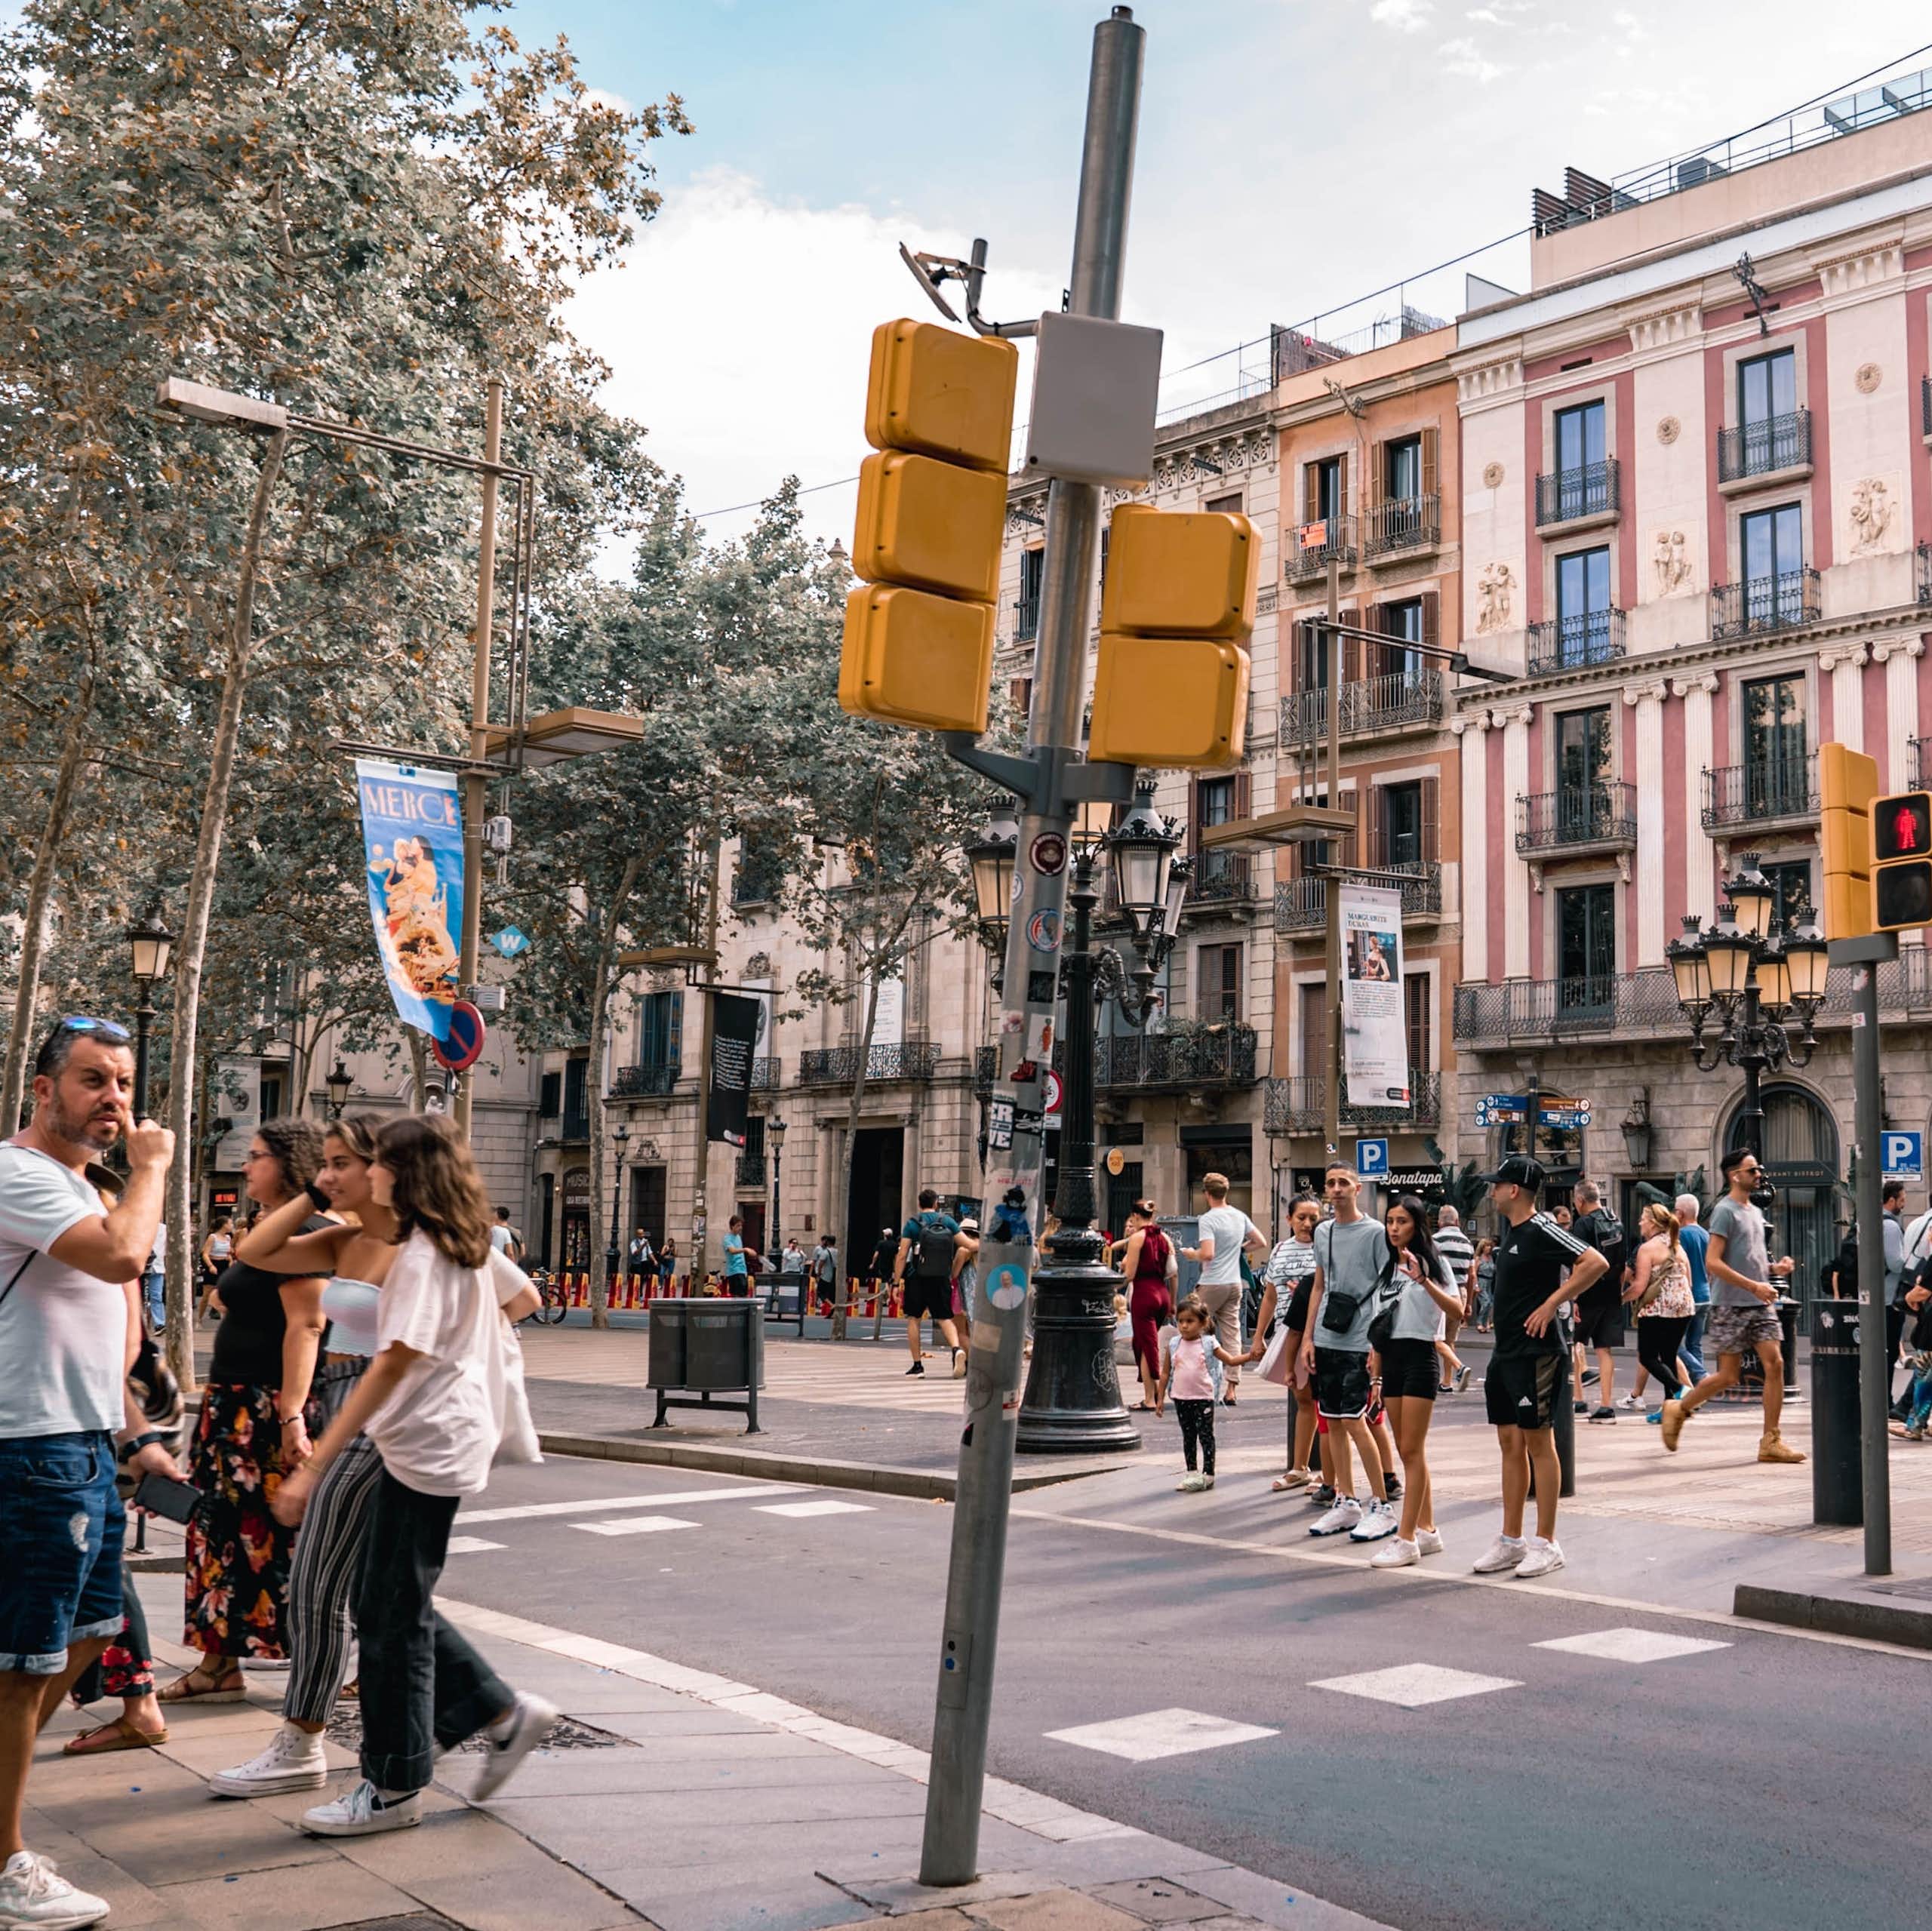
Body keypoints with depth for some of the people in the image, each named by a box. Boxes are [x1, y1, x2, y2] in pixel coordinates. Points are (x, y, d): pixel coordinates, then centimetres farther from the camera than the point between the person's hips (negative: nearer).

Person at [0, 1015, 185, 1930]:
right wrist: (150, 1166, -14)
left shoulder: (84, 1193, 18)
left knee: (87, 1629, 21)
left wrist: (135, 1435, 17)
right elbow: (121, 1254, -29)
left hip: (87, 1449, 10)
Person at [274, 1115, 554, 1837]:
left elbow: (391, 1367, -25)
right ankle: (504, 1712, 19)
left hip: (427, 1445, -10)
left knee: (391, 1614, 0)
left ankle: (395, 1786, 10)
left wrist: (312, 1466, -26)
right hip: (449, 1439, 10)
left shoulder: (420, 1257, -18)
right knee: (393, 1603, 15)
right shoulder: (470, 1244, 9)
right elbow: (524, 1297, 25)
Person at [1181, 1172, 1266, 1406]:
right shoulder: (1240, 1216, 8)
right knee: (1232, 1336, 5)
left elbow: (1208, 1254, -22)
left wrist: (1192, 1254, -3)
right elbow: (1261, 1244, 13)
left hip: (1211, 1284, -6)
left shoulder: (1208, 1220, -13)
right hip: (1235, 1284, 6)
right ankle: (1232, 1389, 2)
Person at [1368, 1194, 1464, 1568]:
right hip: (1391, 1358, 6)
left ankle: (1406, 1538, -9)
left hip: (1420, 1356, -6)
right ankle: (1427, 1530, 16)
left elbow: (1456, 1309, -16)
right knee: (1407, 1451, 9)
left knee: (1412, 1450, -8)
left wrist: (1423, 1280, -27)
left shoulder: (1434, 1261, -3)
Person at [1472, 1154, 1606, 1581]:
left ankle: (1546, 1543, 5)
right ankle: (1511, 1541, 18)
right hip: (1505, 1352, 9)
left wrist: (1551, 1304, -20)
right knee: (1509, 1443, 11)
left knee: (1538, 1442, -3)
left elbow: (1596, 1263, -23)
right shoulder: (1509, 1229, 13)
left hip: (1536, 1352, -9)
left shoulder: (1541, 1229, -14)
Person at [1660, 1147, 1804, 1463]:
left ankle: (1771, 1442, -1)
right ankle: (1678, 1410, 20)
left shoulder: (1756, 1211, 17)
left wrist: (1775, 1267, 5)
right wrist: (1754, 1286, -21)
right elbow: (1713, 1263, -17)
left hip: (1760, 1305, 7)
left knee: (1775, 1364, -5)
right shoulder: (1725, 1211, -10)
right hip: (1730, 1305, -7)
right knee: (1728, 1376, -2)